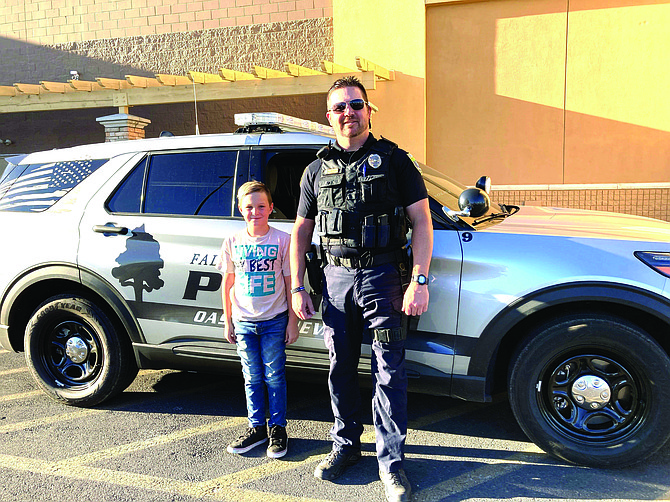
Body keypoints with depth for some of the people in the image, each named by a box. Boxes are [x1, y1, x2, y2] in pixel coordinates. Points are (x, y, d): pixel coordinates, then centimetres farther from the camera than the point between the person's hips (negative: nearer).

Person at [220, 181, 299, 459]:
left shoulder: (282, 240, -6)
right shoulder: (232, 242, 2)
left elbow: (290, 283, -3)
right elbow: (228, 283, 8)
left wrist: (292, 322, -4)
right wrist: (228, 321, 8)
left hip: (274, 321, -2)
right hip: (244, 322, 3)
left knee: (274, 376, 5)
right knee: (252, 378, 11)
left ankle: (278, 428, 18)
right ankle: (257, 427, 24)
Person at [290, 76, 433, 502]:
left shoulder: (394, 160, 1)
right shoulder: (318, 169, 11)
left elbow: (422, 221, -4)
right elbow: (301, 232, 15)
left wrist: (419, 281, -13)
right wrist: (297, 287, 7)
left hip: (382, 275, -3)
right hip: (335, 276, 4)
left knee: (390, 371, -1)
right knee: (341, 368, 12)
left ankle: (391, 462, 11)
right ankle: (346, 445, 30)